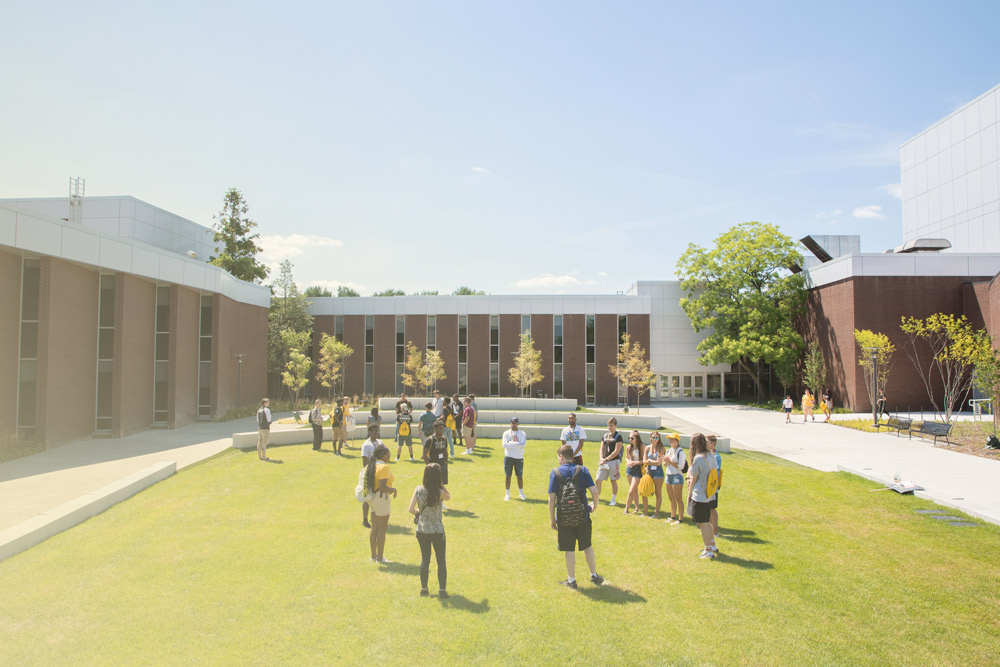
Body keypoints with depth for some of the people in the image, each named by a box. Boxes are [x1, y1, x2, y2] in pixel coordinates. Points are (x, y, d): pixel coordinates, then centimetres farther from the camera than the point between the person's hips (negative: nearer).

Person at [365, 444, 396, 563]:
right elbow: (383, 487, -26)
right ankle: (380, 557, 8)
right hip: (382, 499, -9)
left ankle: (373, 555, 24)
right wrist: (393, 489, -10)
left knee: (374, 529, 16)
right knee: (382, 529, 1)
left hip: (373, 498, 9)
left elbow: (368, 483, 13)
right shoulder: (384, 467, -20)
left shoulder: (371, 465, 7)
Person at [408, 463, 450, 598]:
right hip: (437, 532, -3)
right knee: (441, 561, 12)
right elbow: (449, 497, 6)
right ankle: (442, 590, 12)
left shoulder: (418, 490, -10)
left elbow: (411, 509, -10)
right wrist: (441, 484, -4)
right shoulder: (440, 493, -17)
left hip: (422, 531, 3)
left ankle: (423, 588, 24)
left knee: (425, 559, 19)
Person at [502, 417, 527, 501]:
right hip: (508, 457, 0)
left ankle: (521, 493, 20)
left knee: (520, 476, 7)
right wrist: (517, 444, -14)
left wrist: (511, 443, -17)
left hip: (519, 458, 0)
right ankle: (507, 493, 14)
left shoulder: (522, 434, 0)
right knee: (508, 476, 4)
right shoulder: (506, 433, 1)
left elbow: (522, 445, -16)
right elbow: (504, 444, -13)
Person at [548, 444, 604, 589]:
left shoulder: (555, 472, -6)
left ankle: (571, 580, 18)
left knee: (569, 550, 9)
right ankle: (594, 575, 27)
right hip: (582, 516, 2)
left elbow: (552, 498, -9)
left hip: (564, 518, -1)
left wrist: (552, 518, -1)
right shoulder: (582, 470, -2)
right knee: (587, 546, 18)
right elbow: (594, 491, -10)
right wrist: (595, 506, 10)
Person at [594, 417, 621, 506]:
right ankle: (596, 499, 10)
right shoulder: (605, 435, 12)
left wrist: (606, 459, -14)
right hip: (603, 462, 5)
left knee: (613, 481, 4)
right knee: (598, 480, 2)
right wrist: (601, 458, -3)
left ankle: (614, 501, 16)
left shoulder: (618, 436, -6)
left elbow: (616, 451, -12)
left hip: (614, 461, -5)